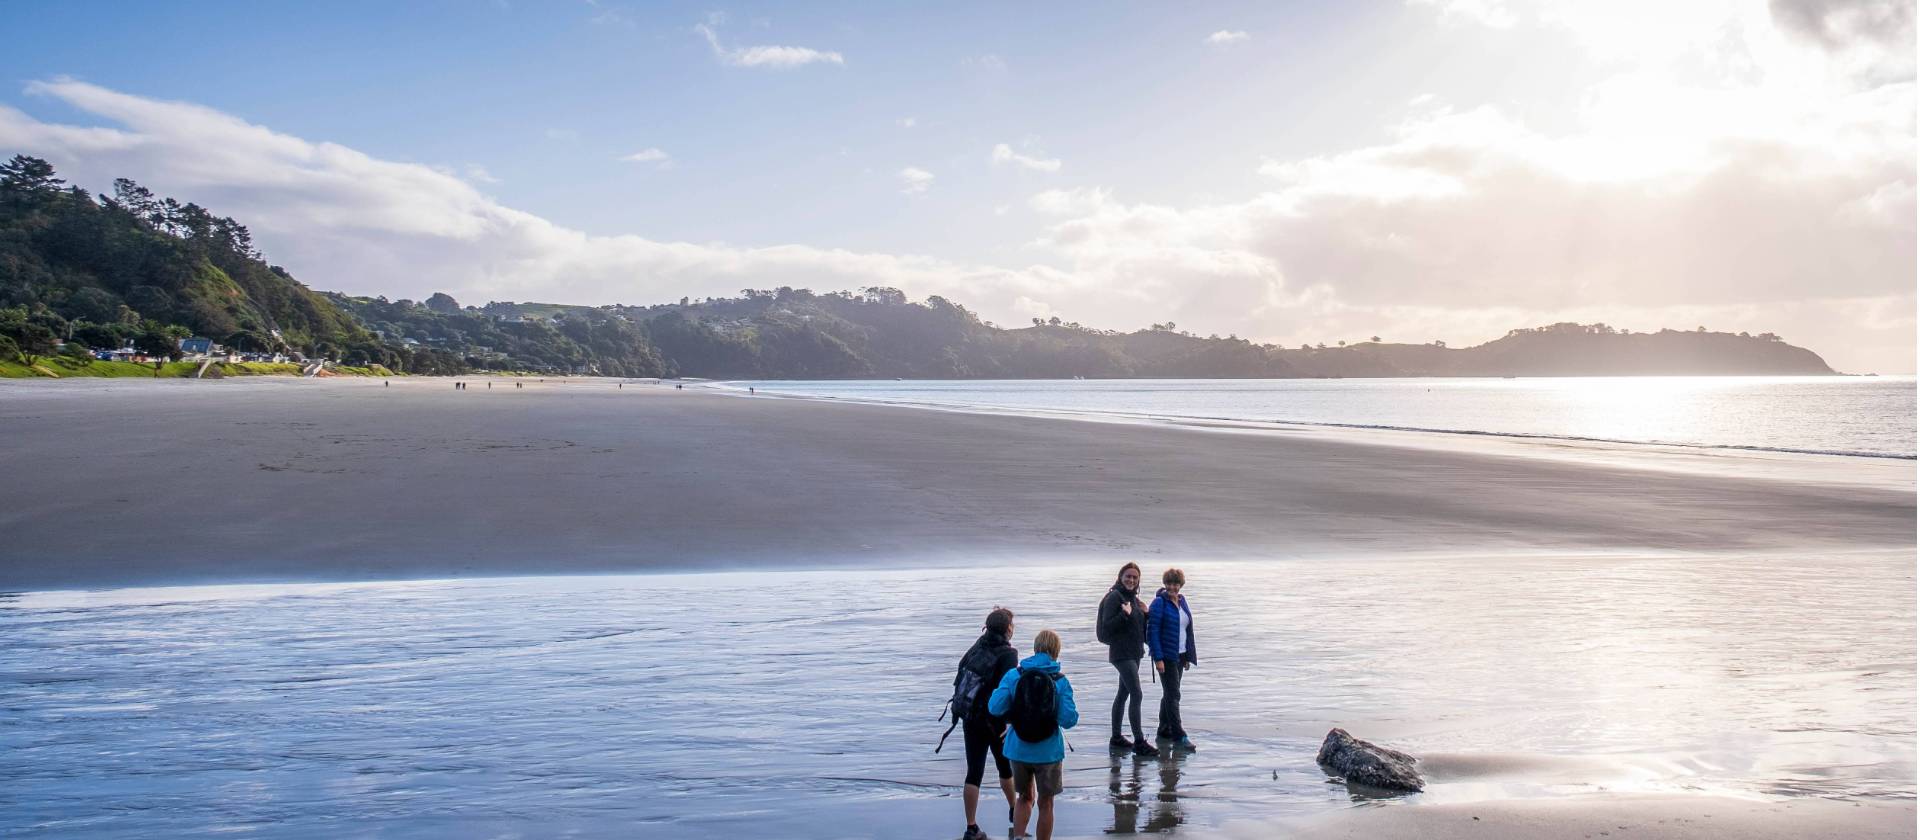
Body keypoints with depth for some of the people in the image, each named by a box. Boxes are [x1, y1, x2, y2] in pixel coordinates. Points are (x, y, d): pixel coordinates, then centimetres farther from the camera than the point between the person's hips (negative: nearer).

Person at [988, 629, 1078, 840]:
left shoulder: (1013, 675, -7)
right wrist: (1075, 714, 6)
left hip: (1018, 750, 2)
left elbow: (995, 707, -11)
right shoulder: (1060, 681, -11)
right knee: (1045, 803, 14)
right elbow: (1067, 720, -15)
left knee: (1025, 797, 20)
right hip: (1048, 751, -2)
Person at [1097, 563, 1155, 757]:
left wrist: (1145, 613, 3)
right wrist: (1124, 614, -27)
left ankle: (1116, 738, 23)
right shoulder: (1114, 597, -12)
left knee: (1123, 694, 14)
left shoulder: (1134, 598, 14)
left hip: (1134, 652, 9)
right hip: (1121, 653, -9)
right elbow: (1106, 627, -17)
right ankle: (1139, 742, -15)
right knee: (1136, 695, -14)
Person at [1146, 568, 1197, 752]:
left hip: (1180, 655, 8)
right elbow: (1152, 631, -16)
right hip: (1166, 656, -8)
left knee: (1170, 694, 14)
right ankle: (1179, 737, -9)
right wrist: (1158, 658, -20)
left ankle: (1163, 732, 23)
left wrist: (1188, 657, 14)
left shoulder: (1182, 601, 11)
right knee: (1173, 695, -9)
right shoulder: (1160, 603, -12)